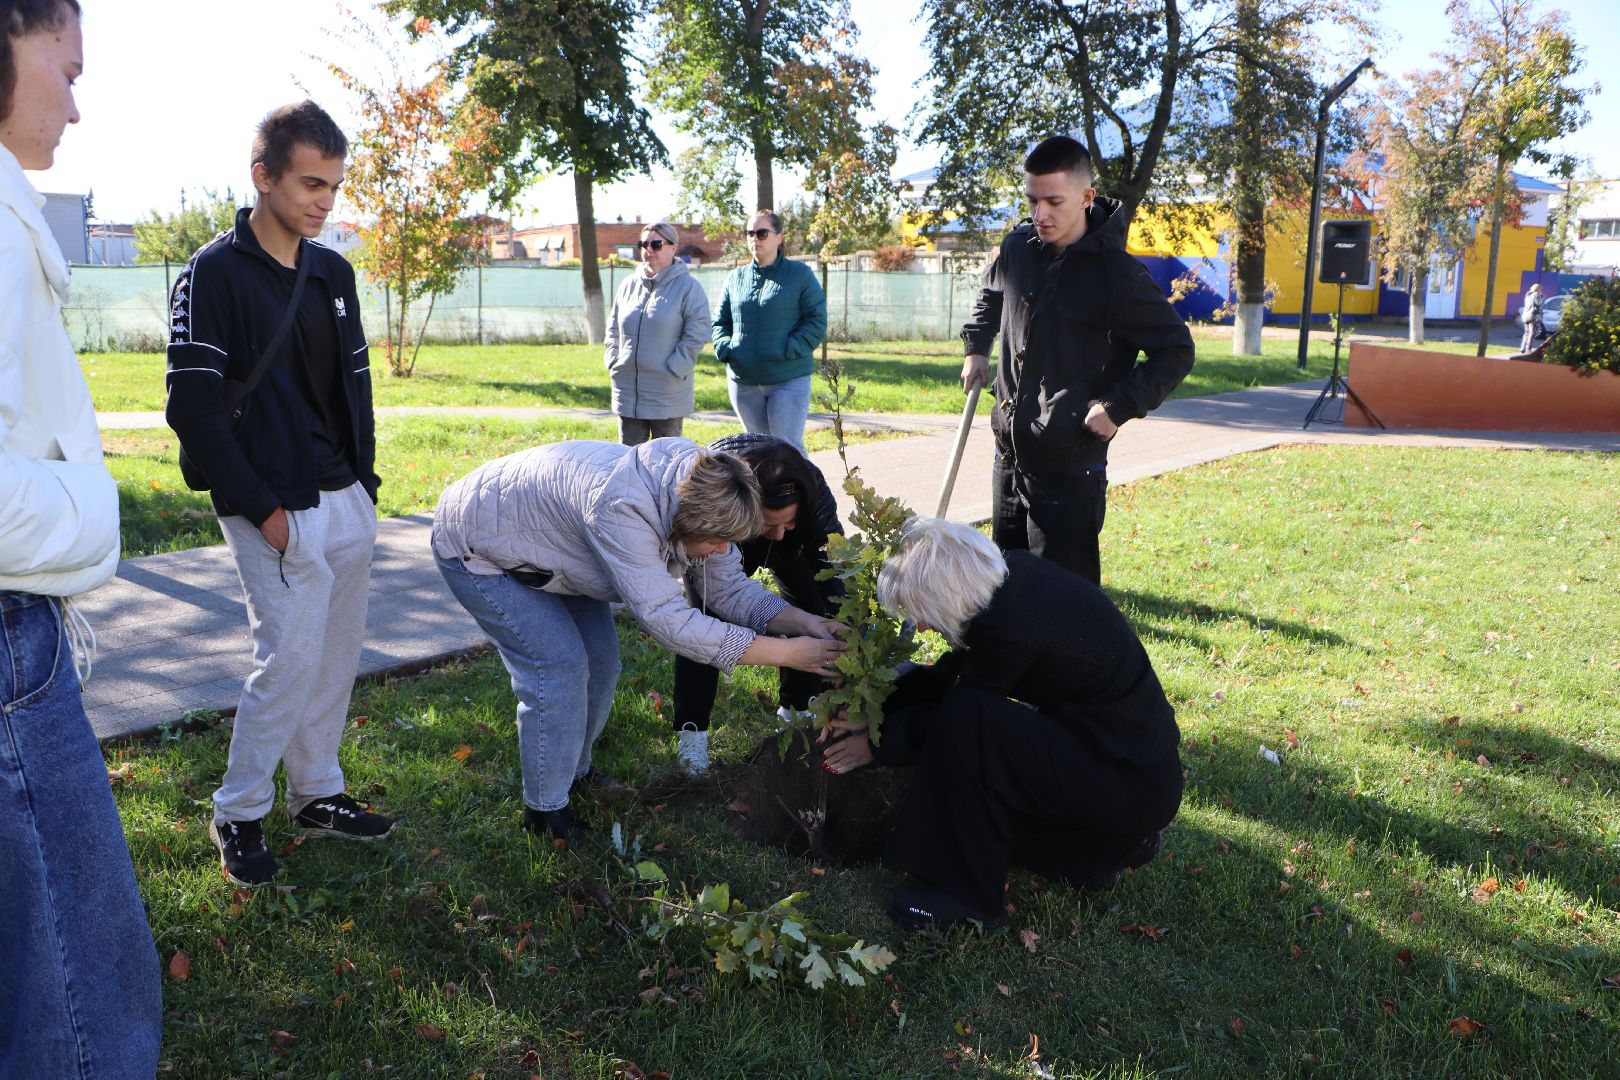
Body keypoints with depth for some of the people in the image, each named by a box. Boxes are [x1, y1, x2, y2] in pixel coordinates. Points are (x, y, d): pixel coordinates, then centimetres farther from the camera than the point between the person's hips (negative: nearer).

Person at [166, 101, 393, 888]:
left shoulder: (333, 272, 11)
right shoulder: (216, 273, -10)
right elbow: (194, 405, -13)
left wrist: (364, 479, 9)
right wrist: (260, 507, -15)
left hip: (347, 503, 7)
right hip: (278, 513, -7)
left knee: (338, 655, 12)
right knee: (290, 660, -6)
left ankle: (317, 794, 28)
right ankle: (237, 814, 13)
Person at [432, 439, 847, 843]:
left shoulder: (696, 492, -18)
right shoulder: (621, 510, -44)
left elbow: (727, 585, -9)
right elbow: (667, 620, -44)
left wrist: (800, 621, -25)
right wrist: (784, 652, -42)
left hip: (545, 539, 8)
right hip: (476, 546, -8)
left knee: (600, 659, 5)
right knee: (560, 664, -15)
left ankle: (575, 771, 28)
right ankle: (544, 810, 1)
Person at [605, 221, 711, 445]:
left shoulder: (688, 286, -7)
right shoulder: (629, 284, 9)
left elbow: (697, 333, -12)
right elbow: (613, 327, 18)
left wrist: (674, 369, -16)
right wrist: (613, 361, 6)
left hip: (667, 394, -5)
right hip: (628, 392, 5)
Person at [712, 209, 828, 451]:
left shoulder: (800, 274, 0)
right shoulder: (736, 278, 12)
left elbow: (817, 321, -5)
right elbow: (720, 322, 16)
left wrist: (789, 350, -17)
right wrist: (724, 348, -4)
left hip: (788, 379, -4)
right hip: (743, 381, 5)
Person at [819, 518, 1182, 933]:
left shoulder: (1008, 630, -27)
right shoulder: (1014, 571, -2)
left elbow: (957, 705, -11)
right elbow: (952, 671, 10)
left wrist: (876, 744, 3)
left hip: (1134, 786, -9)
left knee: (965, 723, -21)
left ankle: (968, 896, -8)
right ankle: (1104, 845, 16)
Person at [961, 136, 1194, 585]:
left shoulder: (1117, 273, -14)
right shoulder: (1018, 248, 3)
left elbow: (1176, 351, -7)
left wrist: (1119, 408, -15)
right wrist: (976, 347, 15)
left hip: (1070, 468, -6)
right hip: (1009, 459, 7)